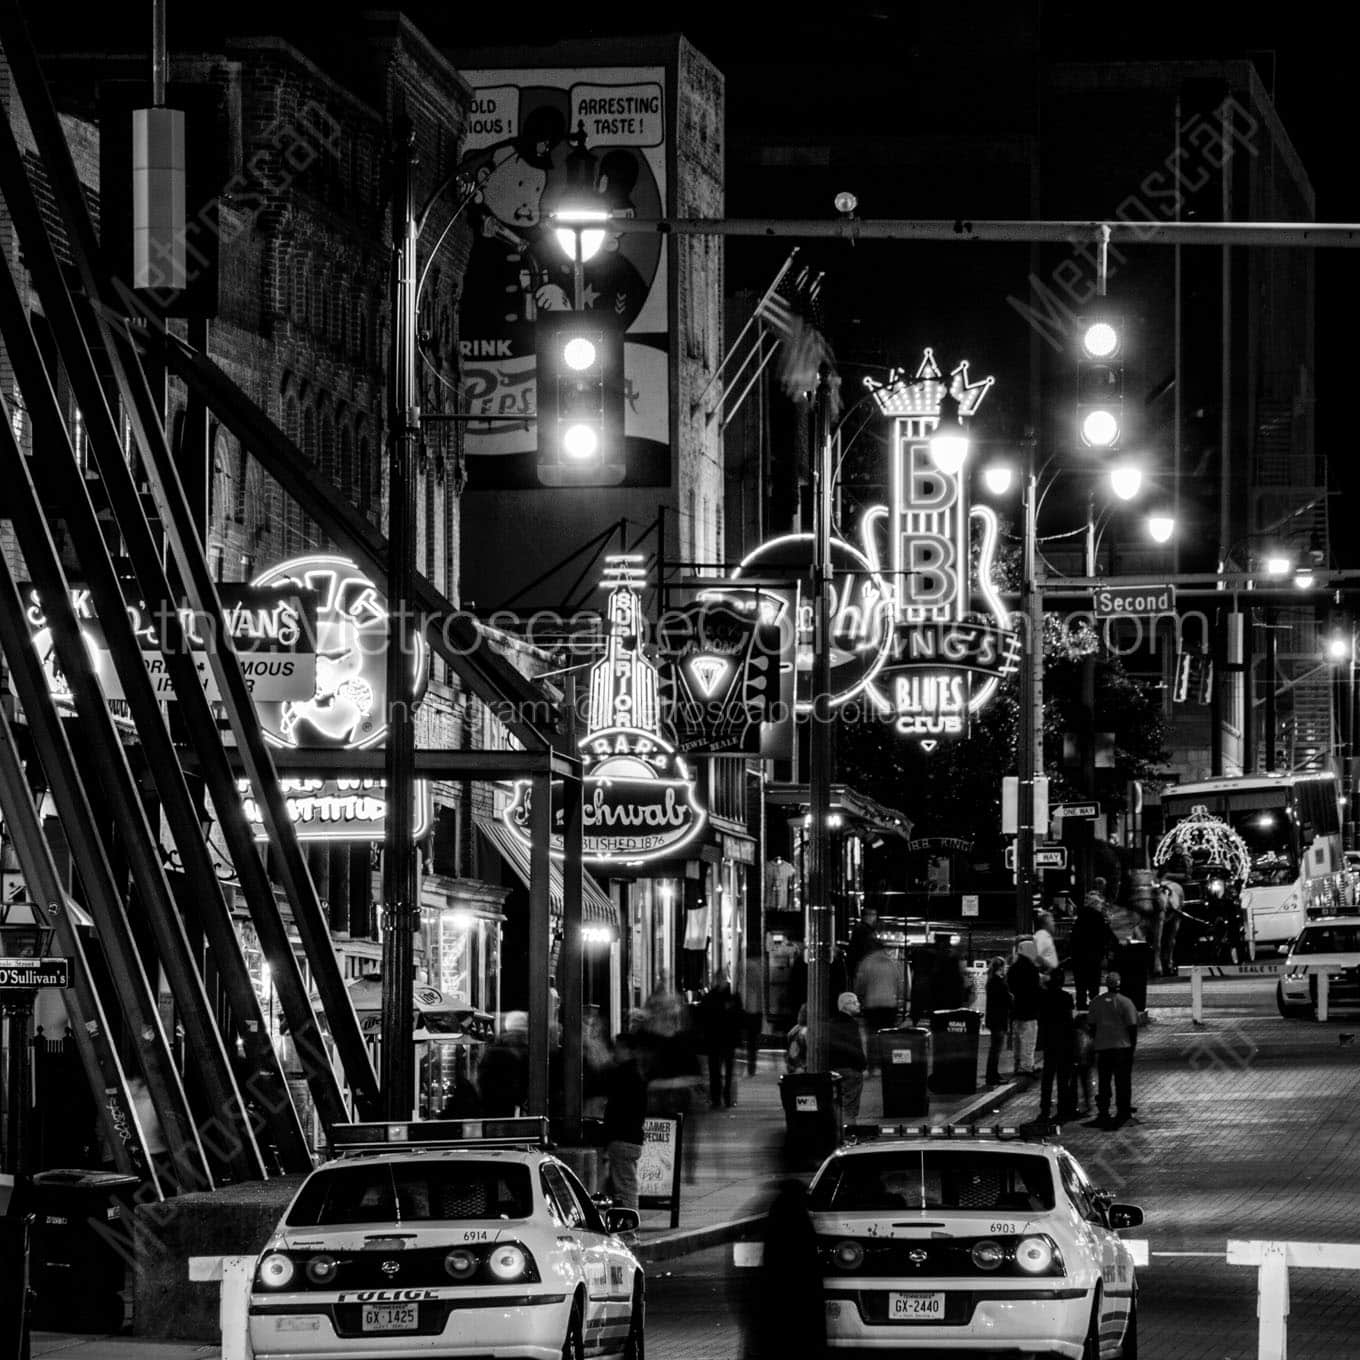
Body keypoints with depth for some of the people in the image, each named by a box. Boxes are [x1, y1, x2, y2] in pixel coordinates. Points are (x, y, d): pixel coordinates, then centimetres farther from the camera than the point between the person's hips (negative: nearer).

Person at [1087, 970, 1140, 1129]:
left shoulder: (1096, 1002, 2)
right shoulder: (1125, 1002, -9)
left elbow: (1091, 1025, 7)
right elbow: (1132, 1025, -9)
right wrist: (1132, 1044, 2)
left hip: (1102, 1048, 3)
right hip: (1122, 1045, -3)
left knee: (1104, 1082, 9)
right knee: (1123, 1081, 4)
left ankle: (1103, 1114, 9)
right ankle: (1123, 1111, 5)